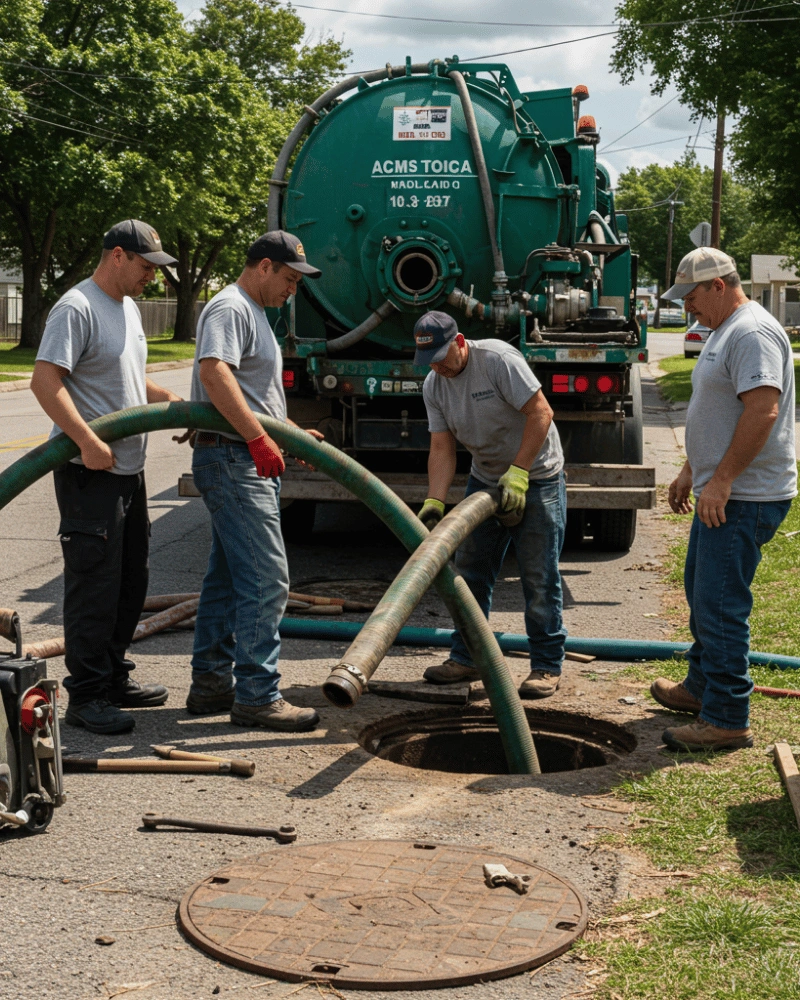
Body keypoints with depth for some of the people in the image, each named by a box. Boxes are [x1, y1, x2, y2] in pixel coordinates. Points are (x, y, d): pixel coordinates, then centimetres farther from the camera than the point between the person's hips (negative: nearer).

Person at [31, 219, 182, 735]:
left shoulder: (129, 307, 17)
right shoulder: (77, 309, -14)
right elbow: (45, 382, -22)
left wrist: (169, 398, 12)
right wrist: (89, 442, -27)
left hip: (129, 467, 10)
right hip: (90, 473, -10)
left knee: (131, 580, 16)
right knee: (95, 584, -6)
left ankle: (114, 677, 28)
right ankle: (86, 695, 2)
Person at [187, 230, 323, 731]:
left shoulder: (254, 313, 23)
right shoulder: (230, 309, -11)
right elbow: (214, 373, -29)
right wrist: (259, 439, -32)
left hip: (254, 461, 11)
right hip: (234, 459, -11)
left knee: (229, 576, 13)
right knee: (266, 578, -11)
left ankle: (211, 683, 21)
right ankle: (257, 695, -7)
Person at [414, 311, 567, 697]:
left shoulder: (498, 358, -21)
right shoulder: (433, 385, -1)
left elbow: (540, 413, -23)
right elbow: (442, 448, -5)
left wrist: (518, 472, -27)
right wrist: (434, 501, -19)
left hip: (536, 475, -7)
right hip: (485, 479, 7)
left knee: (539, 577, -5)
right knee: (470, 571, 8)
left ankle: (547, 666, 6)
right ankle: (467, 658, 19)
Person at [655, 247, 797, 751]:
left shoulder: (752, 333, -17)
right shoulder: (725, 331, 18)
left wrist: (722, 478, -26)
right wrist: (691, 471, 26)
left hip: (744, 498, -11)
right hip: (720, 493, 11)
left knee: (720, 604, -9)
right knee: (703, 592, 21)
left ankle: (728, 720, -2)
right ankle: (702, 686, 36)